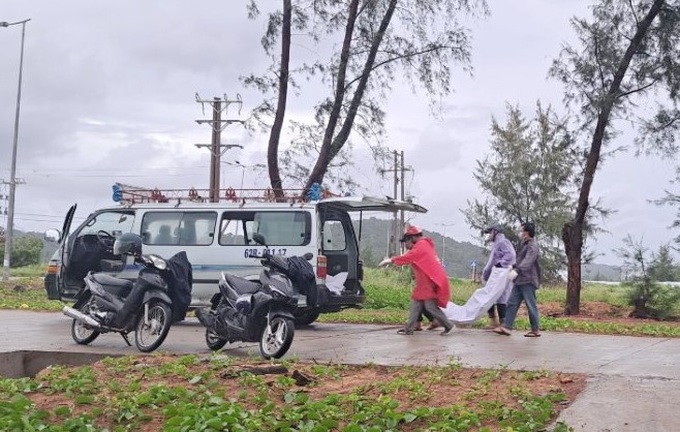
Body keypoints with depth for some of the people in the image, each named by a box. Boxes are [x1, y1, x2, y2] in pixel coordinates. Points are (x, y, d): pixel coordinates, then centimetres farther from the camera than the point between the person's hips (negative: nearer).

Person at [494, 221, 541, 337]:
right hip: (520, 281, 10)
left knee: (531, 305, -3)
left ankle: (536, 330, 5)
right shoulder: (525, 245, 19)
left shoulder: (532, 246, -12)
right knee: (512, 303, 4)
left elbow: (527, 261, -28)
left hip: (528, 281, -10)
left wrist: (517, 270, -38)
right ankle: (506, 327, 2)